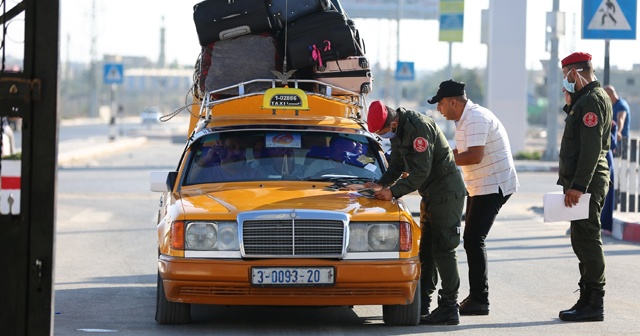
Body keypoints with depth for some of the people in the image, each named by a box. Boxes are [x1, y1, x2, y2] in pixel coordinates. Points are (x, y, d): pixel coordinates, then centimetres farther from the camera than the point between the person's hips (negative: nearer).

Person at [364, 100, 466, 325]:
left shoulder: (419, 127, -25)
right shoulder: (397, 131, 6)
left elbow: (421, 171, -27)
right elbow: (397, 165, 16)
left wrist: (393, 192, -25)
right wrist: (382, 184, 0)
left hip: (447, 193, -10)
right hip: (430, 195, 10)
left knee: (443, 250, -11)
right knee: (426, 249, 12)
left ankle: (449, 310, -9)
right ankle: (422, 304, 18)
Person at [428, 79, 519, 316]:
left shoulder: (476, 118, -20)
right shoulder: (466, 118, 14)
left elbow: (475, 155, -28)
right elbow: (464, 152, 22)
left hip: (493, 186, -11)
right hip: (480, 187, 11)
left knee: (474, 240, -12)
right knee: (472, 240, 12)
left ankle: (479, 300, -11)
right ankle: (476, 297, 17)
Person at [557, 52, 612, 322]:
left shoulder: (593, 100, -15)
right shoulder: (585, 98, 19)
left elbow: (591, 147, -22)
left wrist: (578, 186, -25)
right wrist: (570, 102, 14)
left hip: (587, 182, -11)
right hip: (582, 182, 11)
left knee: (586, 240, -9)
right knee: (583, 241, 13)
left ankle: (593, 304, -8)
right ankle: (588, 300, 18)